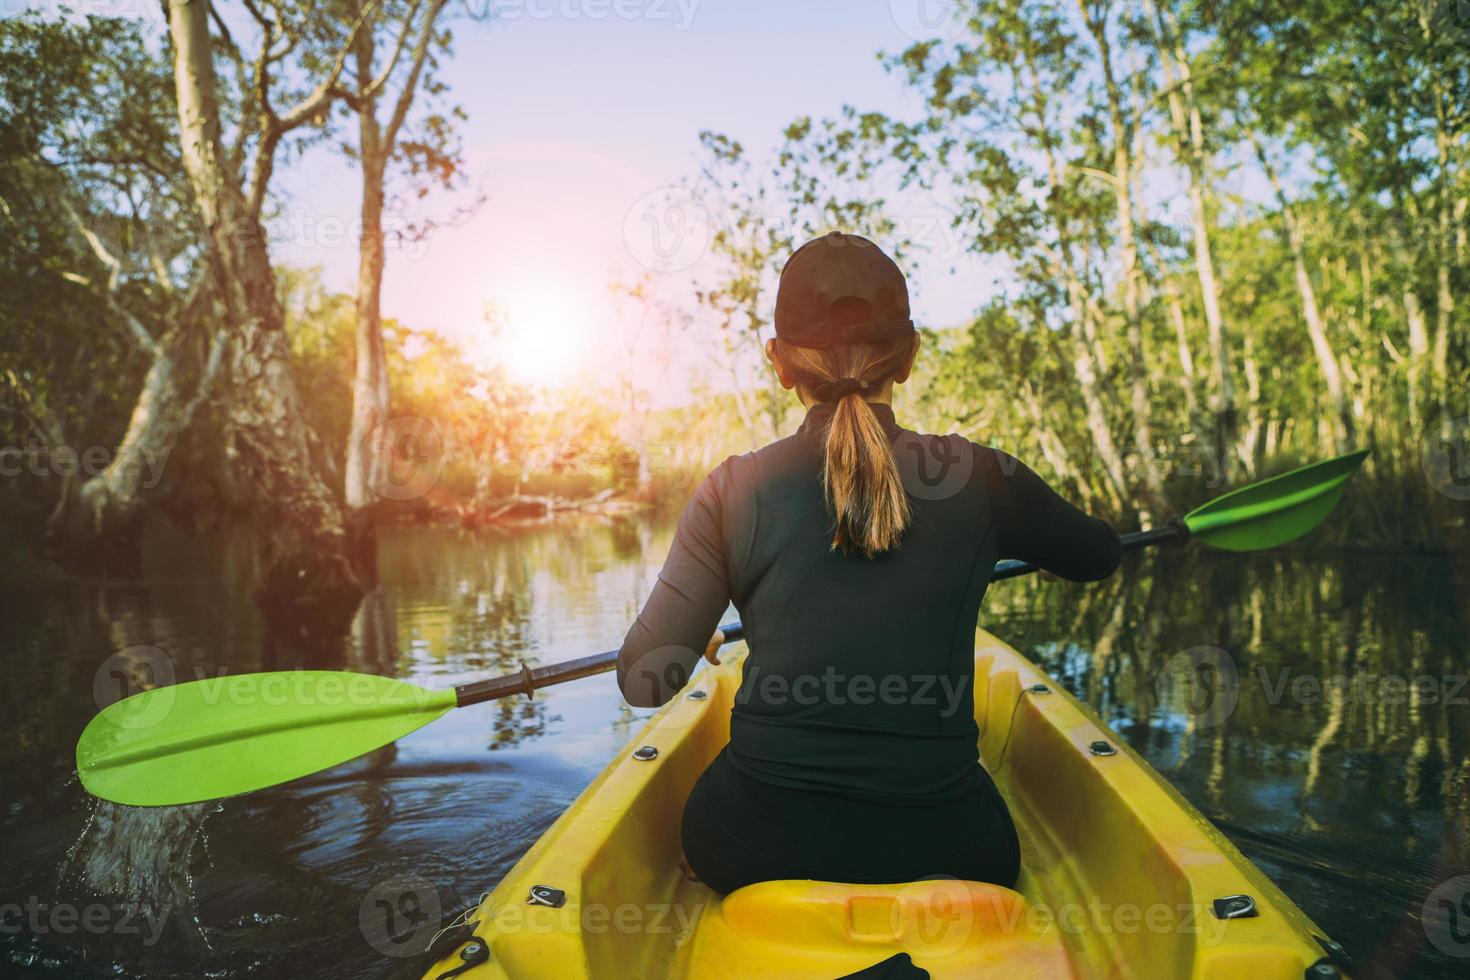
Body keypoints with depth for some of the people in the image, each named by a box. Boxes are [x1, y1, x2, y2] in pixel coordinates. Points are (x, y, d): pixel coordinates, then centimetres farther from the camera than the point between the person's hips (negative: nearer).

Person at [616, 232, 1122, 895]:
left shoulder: (735, 491, -8)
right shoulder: (978, 479, -5)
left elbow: (645, 684, -6)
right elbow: (1100, 556, 16)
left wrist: (698, 636, 17)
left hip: (756, 847, -1)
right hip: (937, 847, 2)